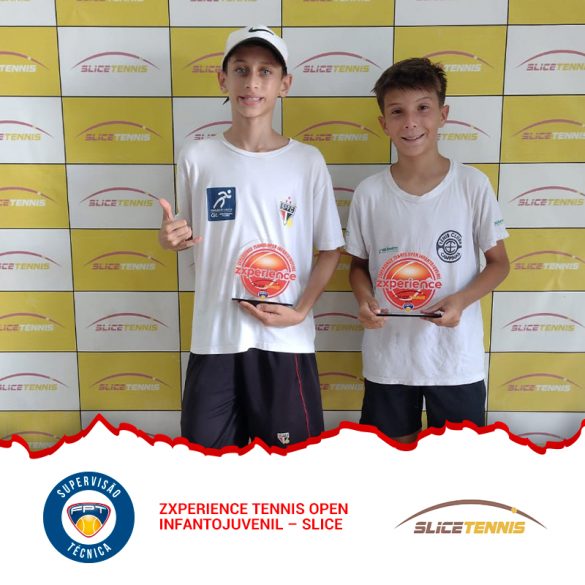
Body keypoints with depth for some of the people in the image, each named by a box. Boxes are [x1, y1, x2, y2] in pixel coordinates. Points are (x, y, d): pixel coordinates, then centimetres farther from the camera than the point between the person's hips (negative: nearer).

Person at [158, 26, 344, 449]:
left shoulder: (308, 161, -3)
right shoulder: (197, 158, 0)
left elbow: (331, 249, 3)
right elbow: (188, 238, 11)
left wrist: (301, 310, -9)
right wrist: (171, 239, -12)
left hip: (286, 339, 0)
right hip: (214, 337, 1)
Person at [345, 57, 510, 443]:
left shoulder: (473, 185, -8)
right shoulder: (369, 193, -4)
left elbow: (499, 262, 0)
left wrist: (461, 300, -18)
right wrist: (365, 299, -15)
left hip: (456, 358, -1)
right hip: (387, 357, 1)